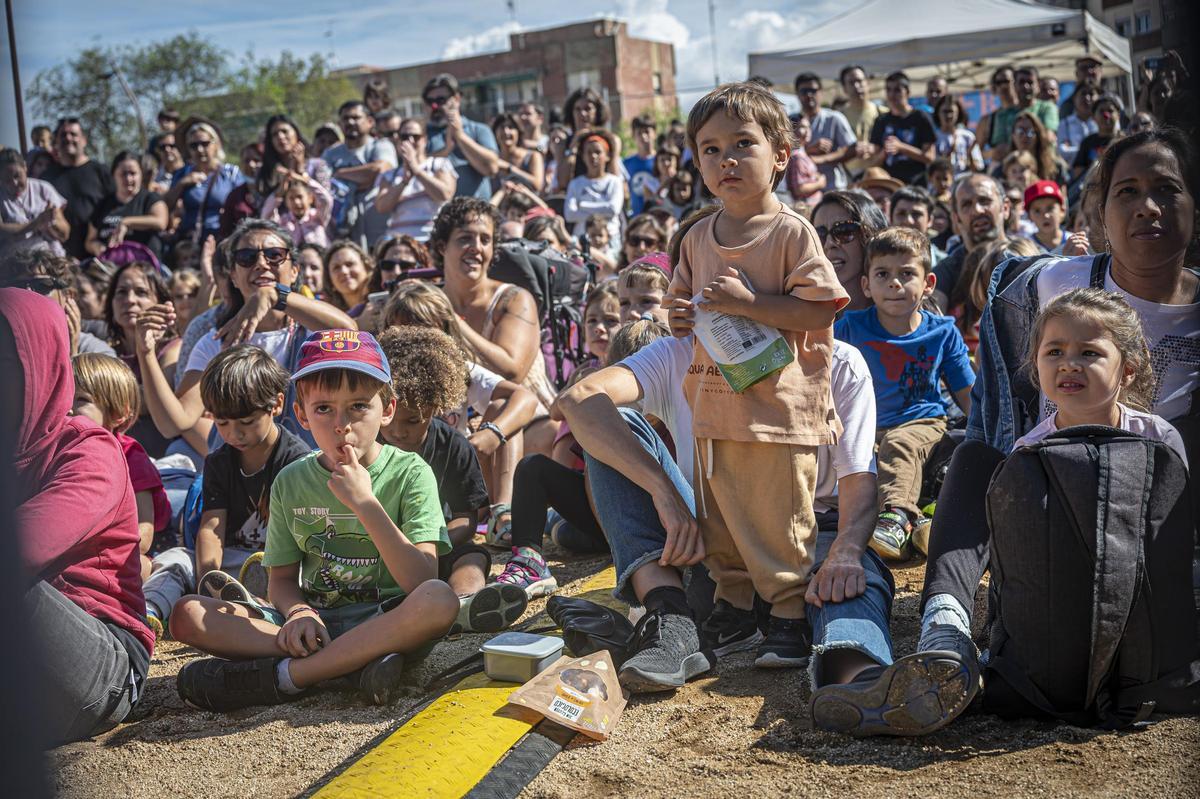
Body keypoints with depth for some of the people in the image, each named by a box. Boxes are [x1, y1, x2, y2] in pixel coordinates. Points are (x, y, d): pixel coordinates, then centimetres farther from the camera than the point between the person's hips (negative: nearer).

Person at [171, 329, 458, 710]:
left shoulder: (410, 473, -4)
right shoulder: (291, 482, 7)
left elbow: (422, 582, -15)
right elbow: (281, 579, 10)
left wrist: (365, 503, -20)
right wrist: (299, 612, -13)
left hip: (383, 623, -3)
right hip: (313, 622, 4)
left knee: (440, 600, -36)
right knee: (188, 614, -14)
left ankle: (280, 676, -28)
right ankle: (358, 661, -23)